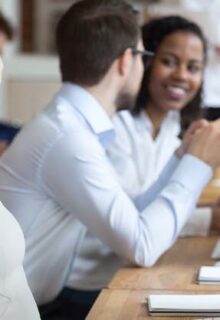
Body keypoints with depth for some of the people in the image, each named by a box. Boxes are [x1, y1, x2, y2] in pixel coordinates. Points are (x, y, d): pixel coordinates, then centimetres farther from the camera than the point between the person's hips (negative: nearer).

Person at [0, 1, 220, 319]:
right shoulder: (67, 137, -22)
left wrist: (181, 158, 12)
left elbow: (128, 221, 10)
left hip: (60, 294, 8)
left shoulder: (74, 125, 8)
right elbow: (141, 246, -22)